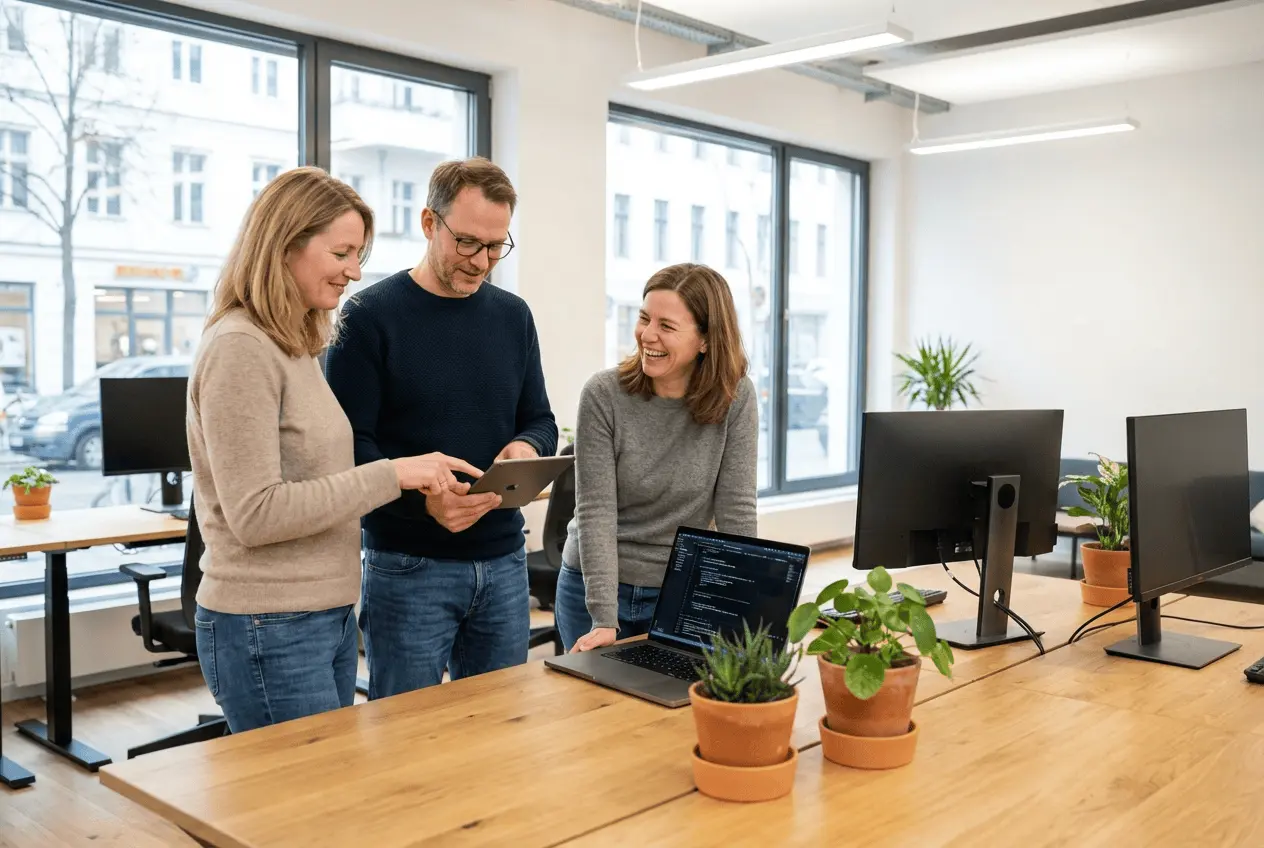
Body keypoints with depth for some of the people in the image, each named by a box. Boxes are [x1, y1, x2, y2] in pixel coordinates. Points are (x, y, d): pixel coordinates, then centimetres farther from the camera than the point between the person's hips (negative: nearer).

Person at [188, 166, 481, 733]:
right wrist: (390, 475, -20)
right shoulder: (239, 349, -16)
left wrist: (417, 486, 6)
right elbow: (255, 514, -21)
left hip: (329, 616, 9)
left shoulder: (295, 347, 11)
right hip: (269, 629, -9)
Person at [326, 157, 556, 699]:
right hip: (408, 567, -5)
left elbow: (539, 420, 14)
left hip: (503, 560, 5)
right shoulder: (371, 316, -7)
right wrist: (423, 497, -27)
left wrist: (529, 447, -10)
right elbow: (349, 446, -11)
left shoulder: (513, 315, 9)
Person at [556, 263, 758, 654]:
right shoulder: (603, 395, -13)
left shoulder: (735, 399, -10)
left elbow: (736, 512, -10)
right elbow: (595, 511, -17)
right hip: (592, 588, 0)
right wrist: (604, 619, -23)